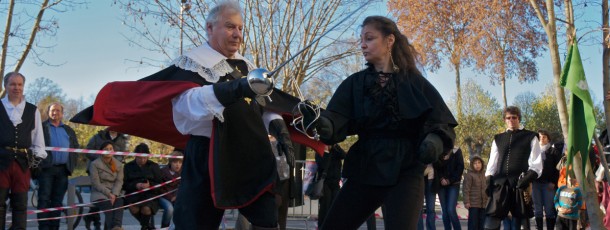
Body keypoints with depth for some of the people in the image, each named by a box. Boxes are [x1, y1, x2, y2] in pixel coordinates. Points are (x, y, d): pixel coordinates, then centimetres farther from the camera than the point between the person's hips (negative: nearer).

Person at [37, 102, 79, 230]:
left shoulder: (68, 130, 18)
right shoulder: (41, 127, 5)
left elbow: (76, 147, 21)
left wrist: (72, 164, 10)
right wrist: (37, 163, -9)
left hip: (63, 169, 4)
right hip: (46, 168, -4)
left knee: (57, 200, 5)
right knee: (44, 199, -6)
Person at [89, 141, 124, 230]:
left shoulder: (118, 164, 13)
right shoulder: (95, 164, 1)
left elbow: (119, 182, 5)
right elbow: (96, 183, -6)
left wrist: (114, 194, -14)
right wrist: (108, 194, -17)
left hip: (114, 193, 3)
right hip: (99, 194, -2)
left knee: (119, 201, -33)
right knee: (108, 204, -35)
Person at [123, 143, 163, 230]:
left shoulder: (154, 166, 12)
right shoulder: (128, 166, 13)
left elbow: (160, 184, 7)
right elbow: (124, 184, 6)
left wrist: (150, 185, -15)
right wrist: (135, 185, -13)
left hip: (149, 193, -1)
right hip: (133, 193, 1)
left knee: (146, 208, -32)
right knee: (133, 208, -31)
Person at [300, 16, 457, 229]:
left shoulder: (414, 82, 1)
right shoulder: (355, 83, 7)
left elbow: (442, 124, -1)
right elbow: (338, 118, -9)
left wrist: (434, 141, -25)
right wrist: (323, 124, -33)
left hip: (405, 171, -3)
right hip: (365, 169, 3)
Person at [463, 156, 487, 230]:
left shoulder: (484, 174, 11)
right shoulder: (469, 175, -7)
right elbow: (466, 189, -11)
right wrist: (466, 201, -16)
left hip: (483, 204, 6)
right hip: (473, 204, -6)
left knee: (482, 222, 8)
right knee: (473, 222, -4)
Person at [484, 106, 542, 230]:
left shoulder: (530, 137, 9)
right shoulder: (498, 138, 19)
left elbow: (536, 164, 2)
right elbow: (492, 162, 16)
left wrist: (528, 178, -15)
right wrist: (488, 180, 0)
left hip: (520, 185, -2)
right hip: (500, 184, 2)